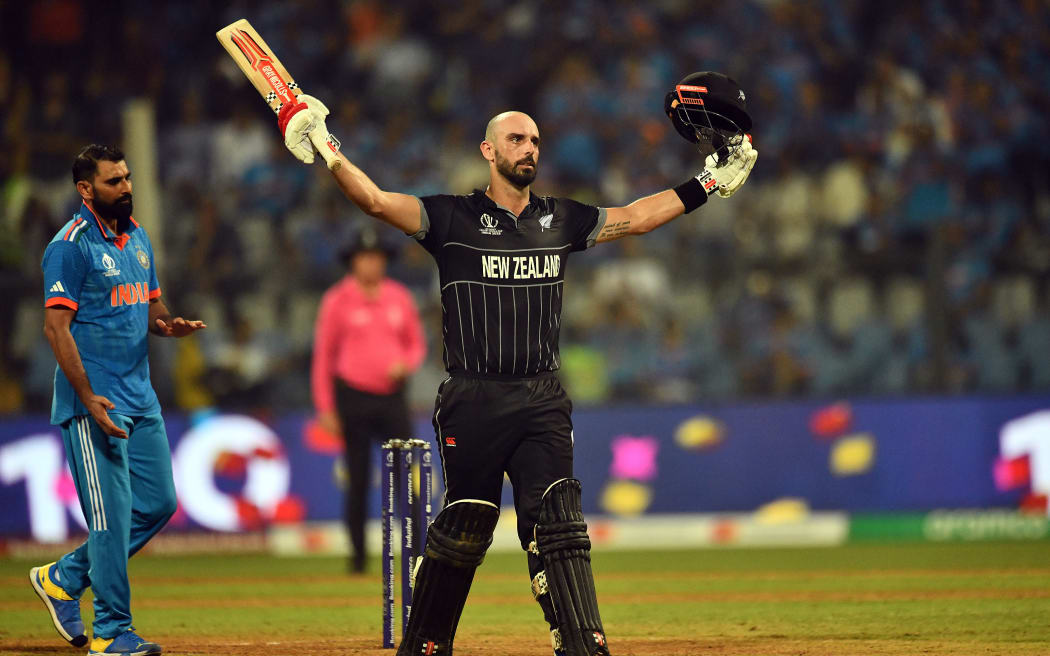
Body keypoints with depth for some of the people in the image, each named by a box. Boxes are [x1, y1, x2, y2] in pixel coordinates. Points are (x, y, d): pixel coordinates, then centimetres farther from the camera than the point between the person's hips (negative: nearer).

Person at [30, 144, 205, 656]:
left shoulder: (137, 238, 14)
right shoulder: (71, 246, -11)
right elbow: (57, 327, -15)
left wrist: (169, 325, -2)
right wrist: (89, 399, -22)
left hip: (140, 399, 8)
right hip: (94, 401, -8)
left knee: (158, 504, 10)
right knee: (113, 515, -7)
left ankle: (62, 578, 23)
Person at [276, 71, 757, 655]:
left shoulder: (562, 220, 14)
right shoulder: (452, 218, 1)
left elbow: (635, 218, 19)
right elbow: (376, 200, -10)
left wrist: (708, 184, 13)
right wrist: (324, 148, -24)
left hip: (542, 403, 3)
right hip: (472, 404, -3)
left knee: (558, 529, -6)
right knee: (463, 531, 1)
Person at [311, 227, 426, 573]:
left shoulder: (399, 297, 8)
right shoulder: (337, 300, -2)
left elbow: (416, 345, 18)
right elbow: (323, 355, -1)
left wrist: (405, 364, -6)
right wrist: (325, 407, -6)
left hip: (392, 397, 3)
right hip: (353, 398, -3)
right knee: (358, 480, -1)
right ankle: (358, 555, 6)